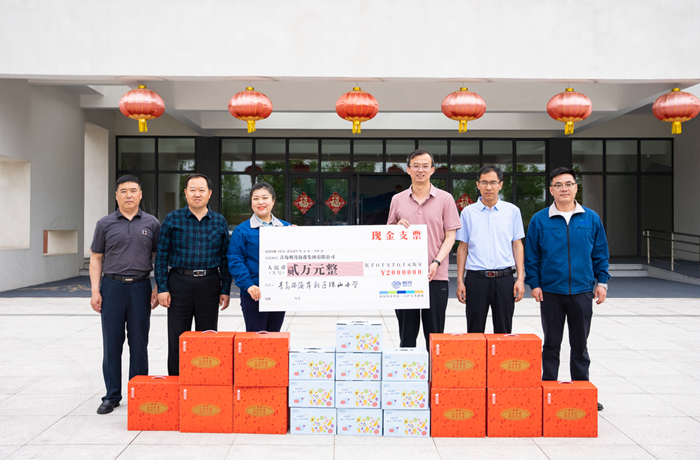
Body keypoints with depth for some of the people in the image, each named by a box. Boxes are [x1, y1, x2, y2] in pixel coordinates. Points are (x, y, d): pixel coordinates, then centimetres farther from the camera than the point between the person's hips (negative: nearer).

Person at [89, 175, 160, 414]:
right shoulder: (105, 224, 6)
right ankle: (112, 396, 17)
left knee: (139, 343, 6)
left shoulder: (151, 223, 6)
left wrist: (158, 289, 0)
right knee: (112, 343, 5)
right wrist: (95, 291, -2)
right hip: (112, 287, 0)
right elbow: (96, 259, 7)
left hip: (140, 287, 0)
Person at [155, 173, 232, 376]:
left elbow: (225, 258, 8)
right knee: (177, 338, 4)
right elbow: (162, 255, 2)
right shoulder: (172, 219, 2)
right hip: (179, 282, -1)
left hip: (209, 284, 1)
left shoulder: (219, 221, 7)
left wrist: (225, 290, 3)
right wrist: (162, 288, -5)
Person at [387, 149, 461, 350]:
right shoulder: (397, 200, 10)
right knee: (406, 334, 8)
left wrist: (436, 262, -13)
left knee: (434, 334, 4)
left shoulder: (445, 199, 3)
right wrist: (398, 228, -7)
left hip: (436, 276, -2)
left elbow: (450, 236, 0)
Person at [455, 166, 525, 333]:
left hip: (504, 278, 1)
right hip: (476, 278, 0)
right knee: (475, 331, 5)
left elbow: (517, 245, 8)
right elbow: (463, 247, 7)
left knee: (503, 331, 7)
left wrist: (520, 278, 1)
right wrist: (460, 281, 3)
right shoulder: (468, 212, 5)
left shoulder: (512, 211, 6)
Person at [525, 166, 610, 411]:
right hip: (550, 292, -1)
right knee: (551, 344, 9)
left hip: (582, 291, 1)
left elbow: (600, 253, 9)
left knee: (580, 345, 11)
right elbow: (531, 256, 2)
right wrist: (534, 283, -3)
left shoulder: (591, 218, 4)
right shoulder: (540, 220, -1)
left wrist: (602, 282, 4)